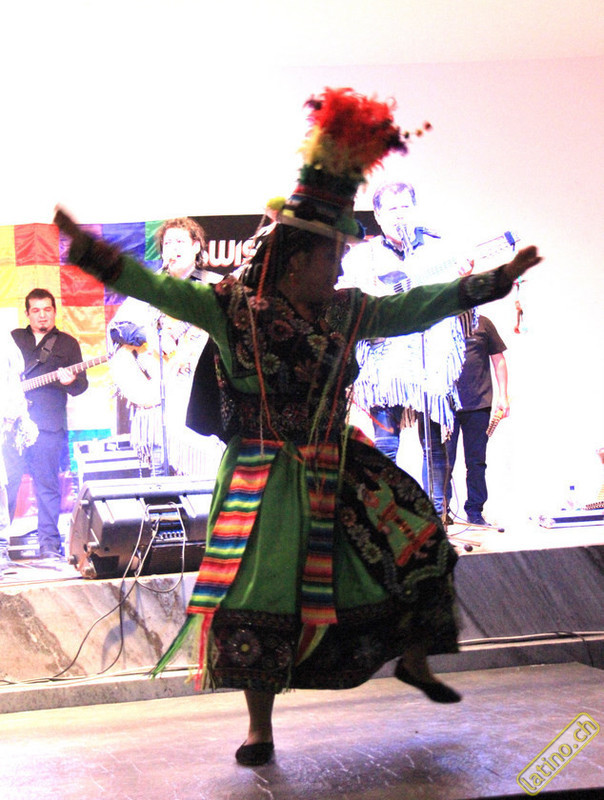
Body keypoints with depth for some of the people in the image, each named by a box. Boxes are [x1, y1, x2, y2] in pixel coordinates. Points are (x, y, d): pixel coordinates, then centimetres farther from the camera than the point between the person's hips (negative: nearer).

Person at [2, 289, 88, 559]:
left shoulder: (67, 343, 11)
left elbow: (82, 384, 7)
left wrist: (71, 381, -14)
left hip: (49, 425, -1)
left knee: (47, 485, 0)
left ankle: (49, 544, 5)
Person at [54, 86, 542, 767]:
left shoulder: (347, 313, 5)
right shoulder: (233, 308, -8)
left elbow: (417, 307, 13)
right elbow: (157, 289, -13)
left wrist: (497, 279, 15)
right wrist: (91, 251, -25)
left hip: (339, 469, 5)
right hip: (267, 480, -5)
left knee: (416, 541, 3)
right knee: (258, 595, -6)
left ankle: (413, 658, 26)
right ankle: (260, 728, 8)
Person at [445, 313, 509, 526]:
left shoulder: (482, 323, 9)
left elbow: (498, 360, 12)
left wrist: (502, 396, 4)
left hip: (478, 404, 1)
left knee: (476, 461, 6)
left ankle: (475, 511, 14)